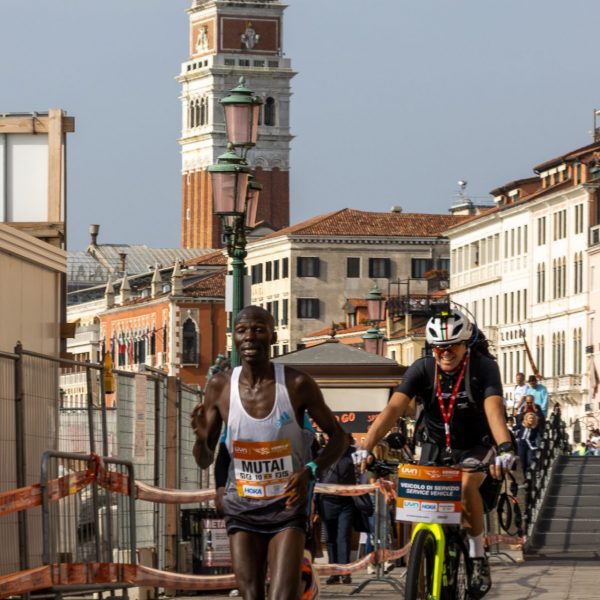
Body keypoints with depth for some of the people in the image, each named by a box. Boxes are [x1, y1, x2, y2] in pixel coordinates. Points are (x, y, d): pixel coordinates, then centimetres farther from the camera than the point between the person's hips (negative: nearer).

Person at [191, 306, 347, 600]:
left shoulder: (297, 384, -12)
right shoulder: (220, 387, -5)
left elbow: (338, 436, 0)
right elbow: (205, 461, 2)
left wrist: (310, 471, -19)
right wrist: (201, 438, -22)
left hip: (287, 506, -2)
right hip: (242, 507, 2)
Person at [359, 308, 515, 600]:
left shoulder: (484, 367, -22)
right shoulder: (422, 369, -17)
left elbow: (494, 408, -38)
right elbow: (394, 408, -28)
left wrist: (505, 449, -56)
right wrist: (365, 448, -41)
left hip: (475, 446, -3)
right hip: (436, 446, 3)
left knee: (467, 484, -32)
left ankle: (478, 558, -16)